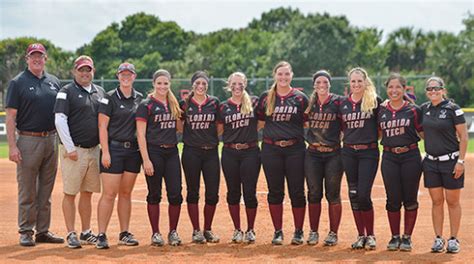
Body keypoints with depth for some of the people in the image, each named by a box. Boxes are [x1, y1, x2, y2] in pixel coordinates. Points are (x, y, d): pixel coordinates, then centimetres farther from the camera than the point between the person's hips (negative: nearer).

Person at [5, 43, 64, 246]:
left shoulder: (54, 82, 12)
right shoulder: (18, 83, -3)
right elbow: (11, 117, -7)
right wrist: (12, 146, -14)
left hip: (51, 140, 5)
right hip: (28, 140, -5)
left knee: (46, 190, 10)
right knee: (27, 191, -1)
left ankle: (43, 231, 17)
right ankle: (26, 232, 7)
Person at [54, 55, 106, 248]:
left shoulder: (100, 92, 14)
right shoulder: (67, 92, -4)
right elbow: (59, 120, -12)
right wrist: (70, 148, -16)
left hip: (94, 150, 6)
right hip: (74, 151, -6)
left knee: (87, 193, 12)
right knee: (70, 193, -3)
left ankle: (86, 233, 19)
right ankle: (71, 234, 2)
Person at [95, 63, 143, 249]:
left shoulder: (140, 99, 11)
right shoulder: (110, 98, -3)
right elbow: (102, 127, -7)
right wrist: (105, 152, -14)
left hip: (133, 150, 5)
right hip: (114, 148, -5)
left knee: (126, 193, 10)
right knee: (109, 194, -8)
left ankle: (124, 234, 15)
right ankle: (101, 235, -5)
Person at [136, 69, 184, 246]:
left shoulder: (173, 104, 13)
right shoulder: (146, 105, -4)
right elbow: (141, 134, -9)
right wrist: (146, 160, -15)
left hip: (172, 152, 5)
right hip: (154, 152, -4)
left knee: (175, 194, 0)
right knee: (154, 194, 2)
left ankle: (173, 232, 12)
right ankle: (156, 234, 11)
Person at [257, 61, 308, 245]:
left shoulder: (300, 98, 3)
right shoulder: (266, 97, 7)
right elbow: (260, 121, 14)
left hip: (295, 149, -1)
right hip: (271, 149, 1)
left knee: (297, 191, 1)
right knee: (275, 191, 5)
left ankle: (298, 232, 13)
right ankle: (278, 232, 15)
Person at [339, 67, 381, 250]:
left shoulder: (375, 101, -3)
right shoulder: (343, 104, 9)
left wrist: (377, 138, -3)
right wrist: (345, 139, 9)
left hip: (369, 152, -4)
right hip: (348, 152, 4)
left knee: (363, 195, -10)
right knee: (353, 195, 6)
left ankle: (370, 235, 5)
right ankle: (361, 235, 15)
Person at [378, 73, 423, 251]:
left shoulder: (413, 110, -1)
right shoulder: (381, 111, 7)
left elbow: (423, 133, 3)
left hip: (410, 156, -2)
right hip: (389, 158, 2)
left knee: (410, 200, 3)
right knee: (393, 199, 4)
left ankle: (407, 237, 14)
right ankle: (395, 237, 16)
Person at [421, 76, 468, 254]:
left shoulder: (452, 109, -9)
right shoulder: (424, 109, 6)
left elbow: (463, 137, -9)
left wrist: (461, 161, -13)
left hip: (451, 162, -4)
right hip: (431, 162, 4)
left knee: (452, 201, 2)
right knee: (436, 201, 7)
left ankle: (454, 239, 10)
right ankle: (438, 239, 13)